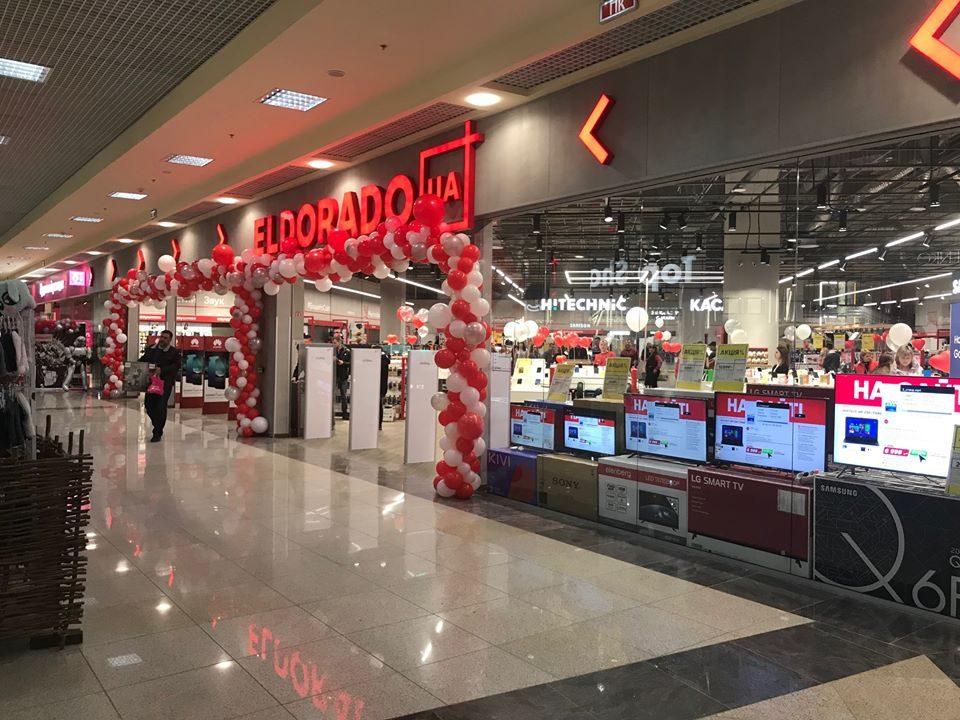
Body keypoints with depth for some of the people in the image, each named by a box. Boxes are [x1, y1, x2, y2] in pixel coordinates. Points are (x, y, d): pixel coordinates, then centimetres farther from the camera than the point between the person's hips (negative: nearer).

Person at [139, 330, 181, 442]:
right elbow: (142, 360, 13)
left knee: (161, 407, -8)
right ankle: (158, 426, 32)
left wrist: (162, 370, -25)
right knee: (148, 404, 6)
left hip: (165, 382, -4)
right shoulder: (151, 350, 10)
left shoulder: (174, 352, -2)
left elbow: (176, 366, -13)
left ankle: (157, 433, 4)